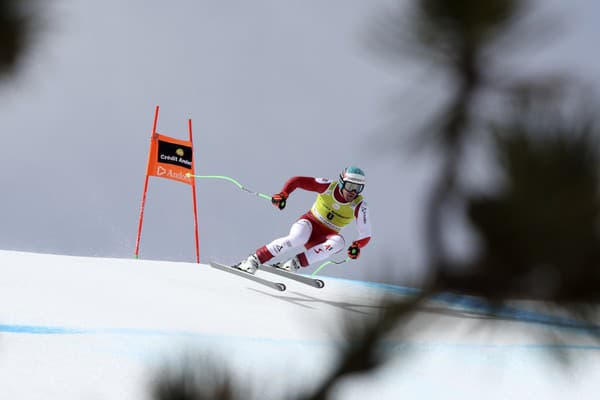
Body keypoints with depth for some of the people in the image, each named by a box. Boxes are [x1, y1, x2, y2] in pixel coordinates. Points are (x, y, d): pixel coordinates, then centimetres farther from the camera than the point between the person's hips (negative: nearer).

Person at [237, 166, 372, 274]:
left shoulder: (359, 205, -12)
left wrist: (356, 246, -31)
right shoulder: (329, 187, -12)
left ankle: (294, 264, -33)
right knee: (297, 238, -36)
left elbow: (365, 235, -10)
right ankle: (254, 260, -28)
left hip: (324, 238, 1)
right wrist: (283, 195, -27)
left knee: (339, 241, -34)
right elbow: (297, 181, -9)